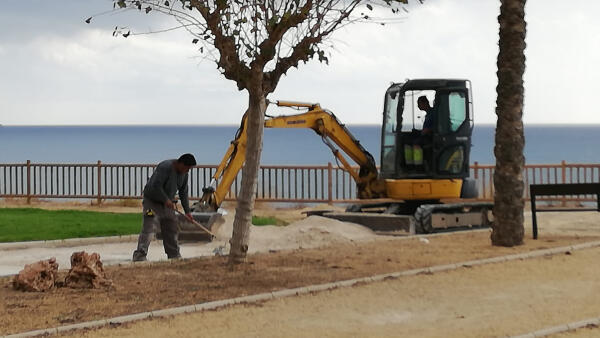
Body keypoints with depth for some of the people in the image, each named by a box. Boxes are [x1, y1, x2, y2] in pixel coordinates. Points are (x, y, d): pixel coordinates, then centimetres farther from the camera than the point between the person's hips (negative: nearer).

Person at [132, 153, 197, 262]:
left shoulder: (183, 173, 2)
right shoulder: (165, 167, -24)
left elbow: (183, 192, 9)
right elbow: (156, 186, -28)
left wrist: (187, 211, 7)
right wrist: (166, 200, -24)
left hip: (167, 203, 8)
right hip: (152, 201, -8)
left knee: (171, 230, 12)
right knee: (148, 229, -18)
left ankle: (175, 256, 22)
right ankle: (139, 255, -23)